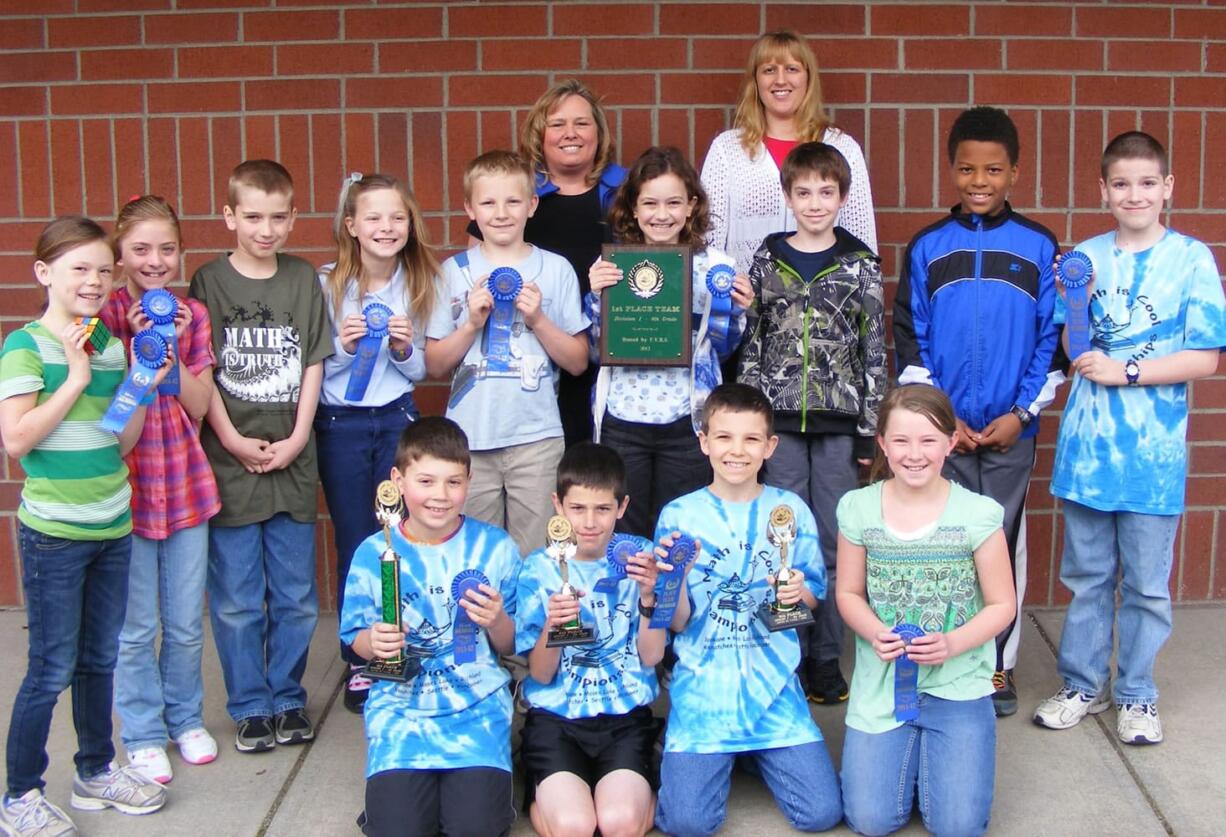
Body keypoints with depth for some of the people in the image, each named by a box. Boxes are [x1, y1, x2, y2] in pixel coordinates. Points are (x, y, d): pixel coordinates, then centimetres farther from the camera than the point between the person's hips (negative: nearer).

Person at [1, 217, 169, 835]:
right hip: (53, 533, -6)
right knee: (52, 668, 0)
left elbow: (122, 442, 10)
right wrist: (77, 378, -19)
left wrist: (144, 385, -5)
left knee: (100, 660, 17)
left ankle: (97, 771, 32)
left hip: (112, 527, 6)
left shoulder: (111, 345, 7)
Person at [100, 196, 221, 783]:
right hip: (126, 481, -3)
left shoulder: (192, 315, 4)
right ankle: (143, 734, 22)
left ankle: (186, 718, 31)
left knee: (187, 622, 12)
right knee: (136, 625, 5)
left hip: (185, 481, 3)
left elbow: (198, 406, 0)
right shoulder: (104, 317, -6)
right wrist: (138, 344, -18)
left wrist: (171, 345, -14)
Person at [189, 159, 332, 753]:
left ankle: (287, 699, 24)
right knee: (237, 600, 4)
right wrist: (235, 442, -11)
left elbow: (313, 365, 6)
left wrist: (296, 439, -4)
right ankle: (250, 707, 18)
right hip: (230, 462, -2)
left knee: (296, 596, 9)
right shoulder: (209, 281, 0)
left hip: (292, 460, 2)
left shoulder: (304, 280, 6)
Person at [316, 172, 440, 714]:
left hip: (398, 419, 2)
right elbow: (313, 367, -3)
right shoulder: (327, 284, -7)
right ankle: (359, 665, 18)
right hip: (340, 425, -1)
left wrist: (403, 348, -14)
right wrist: (344, 346, -21)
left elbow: (419, 370, 6)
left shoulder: (418, 283, 0)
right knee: (355, 546, 6)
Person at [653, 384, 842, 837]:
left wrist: (799, 592, -13)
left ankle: (756, 754, 21)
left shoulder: (791, 510, 2)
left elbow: (812, 599, 9)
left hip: (772, 680, 2)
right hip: (703, 682, -1)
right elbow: (677, 622, -2)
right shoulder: (679, 515, -2)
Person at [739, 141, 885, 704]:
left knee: (833, 541, 5)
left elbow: (874, 350, 1)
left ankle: (826, 657, 17)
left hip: (839, 421, -1)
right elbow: (750, 342, 6)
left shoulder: (860, 265, 1)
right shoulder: (767, 260, 4)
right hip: (780, 419, 1)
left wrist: (871, 429, -3)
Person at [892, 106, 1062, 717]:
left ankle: (998, 666, 21)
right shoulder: (926, 248, 3)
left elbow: (1053, 339, 2)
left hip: (1011, 429, 0)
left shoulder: (1039, 247, 2)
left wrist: (1022, 413, -7)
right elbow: (908, 340, 2)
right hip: (942, 430, 0)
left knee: (1002, 543, 8)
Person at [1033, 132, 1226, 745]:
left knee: (1146, 583, 9)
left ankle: (1136, 694, 24)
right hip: (1087, 442, 2)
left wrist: (1127, 371, -14)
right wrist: (1076, 299, -14)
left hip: (1154, 448, -2)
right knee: (1086, 575, 13)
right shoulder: (1086, 257, 4)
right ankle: (1082, 684, 27)